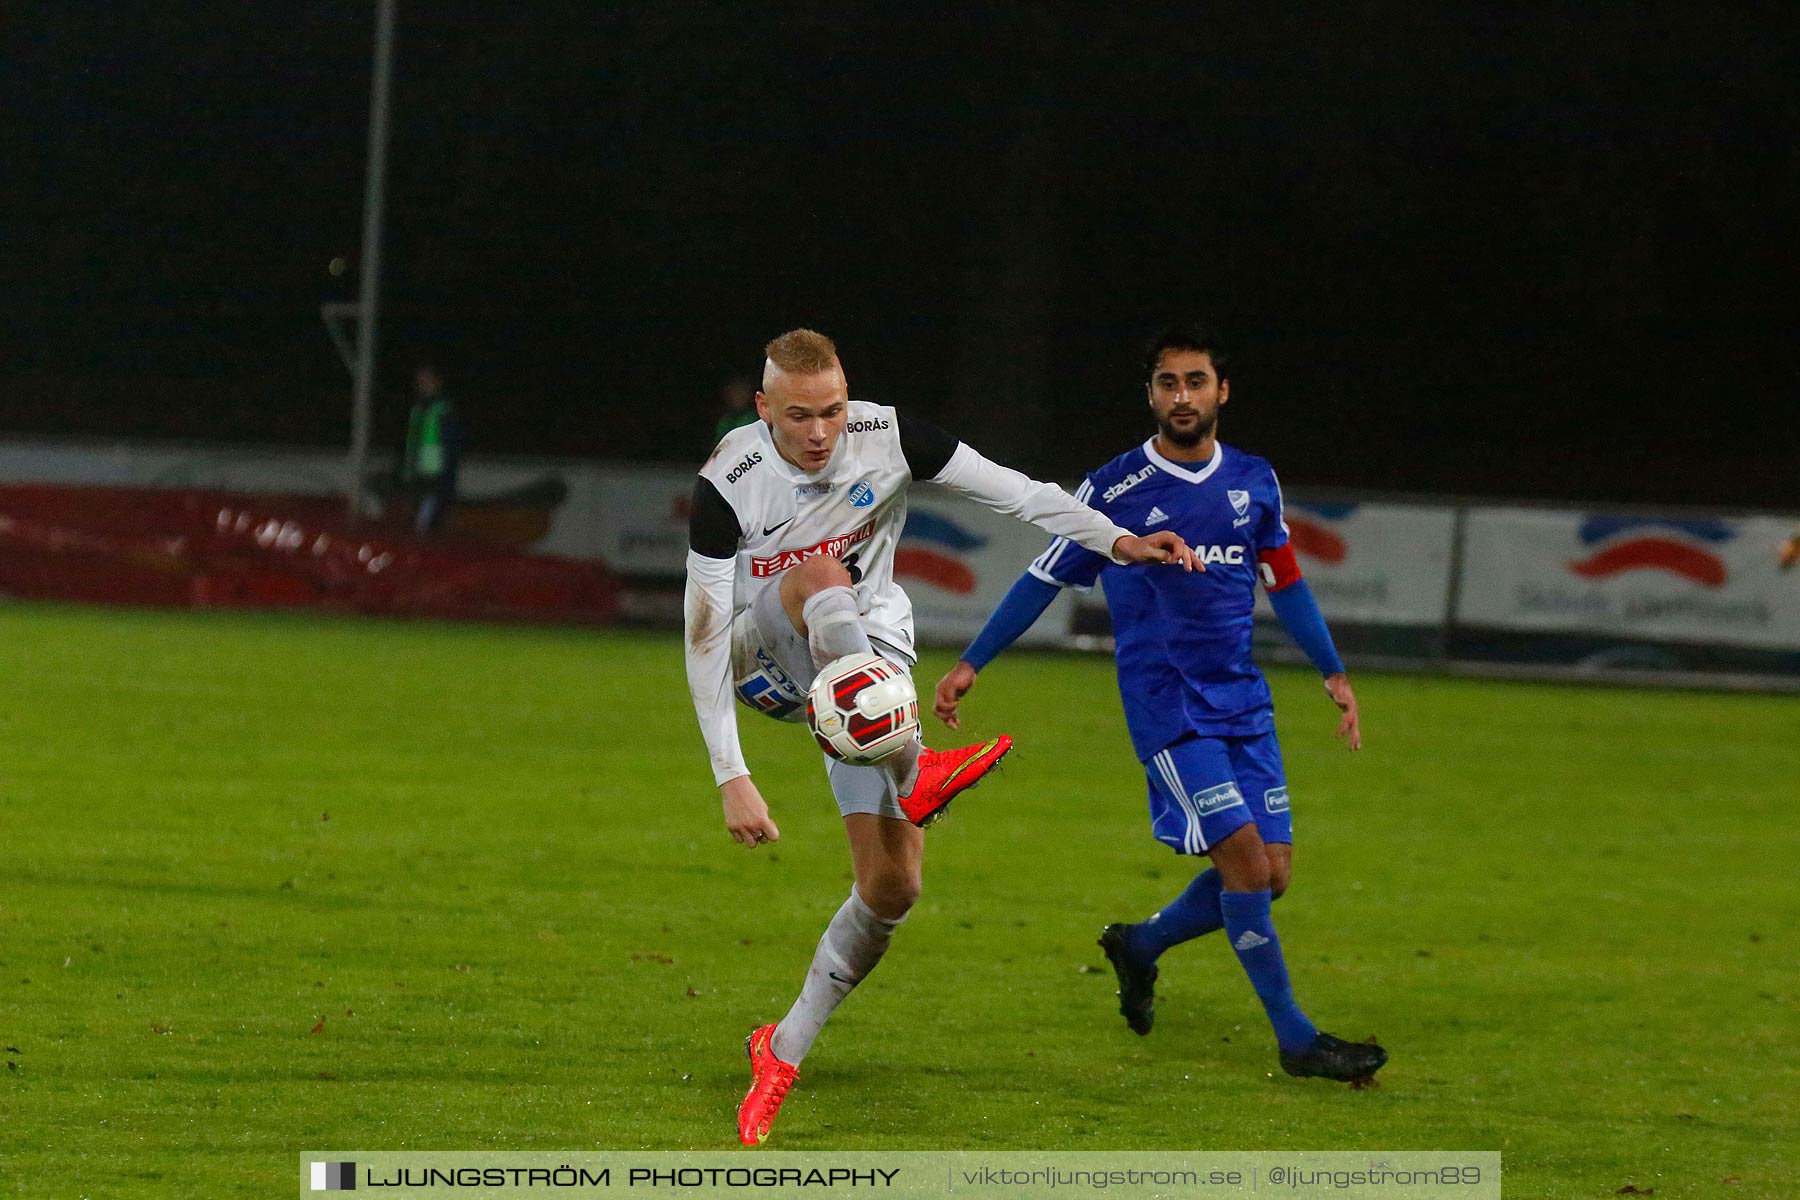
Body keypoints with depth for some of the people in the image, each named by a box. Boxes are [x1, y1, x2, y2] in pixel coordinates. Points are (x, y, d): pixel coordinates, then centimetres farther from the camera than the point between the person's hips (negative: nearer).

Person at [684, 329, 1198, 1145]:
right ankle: (910, 773, -45)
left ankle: (783, 1051, 6)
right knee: (818, 574, -38)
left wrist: (1116, 541, -18)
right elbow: (703, 639, -22)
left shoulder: (885, 438, -15)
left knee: (892, 884, -10)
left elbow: (1010, 491, -7)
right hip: (763, 664, -3)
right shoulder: (729, 486, -22)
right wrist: (730, 777, -27)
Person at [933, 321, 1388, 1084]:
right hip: (1164, 702, -5)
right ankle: (1294, 1040, -7)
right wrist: (970, 665, 4)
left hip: (1242, 700, 5)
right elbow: (1045, 579, 4)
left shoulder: (1254, 482, 8)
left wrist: (1334, 673, 15)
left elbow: (1284, 583, 20)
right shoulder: (1114, 490, -4)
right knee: (1246, 861, -15)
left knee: (1272, 873, 0)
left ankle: (1140, 946, 26)